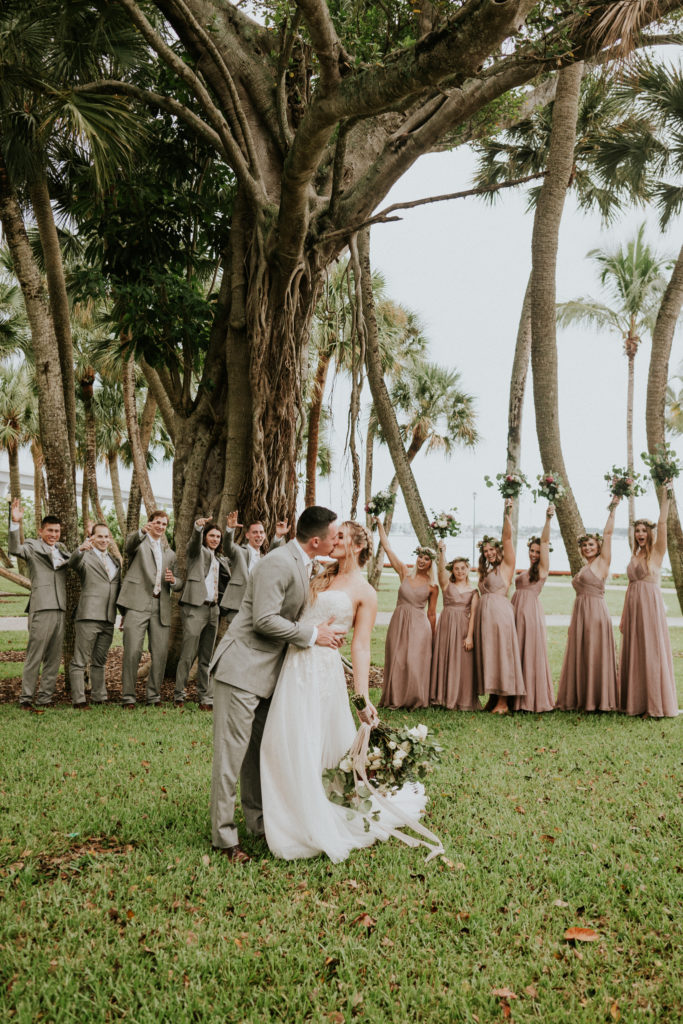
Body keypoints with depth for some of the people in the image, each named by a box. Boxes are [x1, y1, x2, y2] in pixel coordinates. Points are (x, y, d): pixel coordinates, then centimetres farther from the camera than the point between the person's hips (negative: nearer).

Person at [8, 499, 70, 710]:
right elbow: (15, 549, -16)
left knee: (53, 658, 8)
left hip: (59, 609, 6)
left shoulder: (61, 550, 21)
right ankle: (26, 699, 1)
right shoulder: (33, 546, 2)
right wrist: (16, 523, -29)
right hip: (41, 608, -6)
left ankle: (45, 699, 14)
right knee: (35, 656, -5)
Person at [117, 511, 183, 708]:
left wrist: (173, 580, -1)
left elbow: (179, 584, 24)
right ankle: (128, 697, -2)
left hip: (161, 608, 5)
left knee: (160, 653, 3)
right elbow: (130, 544, -17)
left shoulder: (170, 554, 25)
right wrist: (142, 531, -39)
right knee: (132, 651, -10)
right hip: (137, 604, -5)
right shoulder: (138, 541, 10)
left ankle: (154, 696, 14)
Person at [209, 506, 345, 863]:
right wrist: (312, 635, -16)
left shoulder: (303, 564, 10)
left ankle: (259, 821, 28)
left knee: (261, 750, 17)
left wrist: (325, 632, 4)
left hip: (268, 671, 10)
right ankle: (224, 836, 6)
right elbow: (264, 620, -24)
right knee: (231, 751, -3)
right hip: (242, 668, -10)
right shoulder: (278, 563, -20)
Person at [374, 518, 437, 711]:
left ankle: (414, 700, 8)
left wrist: (433, 638, 8)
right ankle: (395, 699, 15)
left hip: (419, 625, -2)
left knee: (415, 662, -4)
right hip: (399, 622, 2)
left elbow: (431, 614, 7)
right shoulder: (405, 573, 4)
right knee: (396, 660, 4)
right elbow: (387, 547, 2)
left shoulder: (432, 587, 1)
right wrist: (379, 524, 0)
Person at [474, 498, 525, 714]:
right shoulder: (485, 572, 22)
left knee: (501, 653, -7)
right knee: (487, 655, 8)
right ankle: (493, 698, 14)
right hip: (484, 615, 8)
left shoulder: (506, 565, 1)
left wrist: (507, 513, -18)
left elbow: (507, 537, -10)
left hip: (500, 612, -8)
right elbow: (483, 595, 16)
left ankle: (503, 702, -4)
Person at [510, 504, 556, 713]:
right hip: (517, 612, 8)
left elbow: (545, 542, -12)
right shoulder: (527, 572, 19)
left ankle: (536, 700, 3)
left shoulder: (542, 568, -1)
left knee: (532, 655, -4)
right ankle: (520, 699, 15)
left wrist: (548, 519, -21)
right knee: (517, 655, 9)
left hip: (531, 613, -8)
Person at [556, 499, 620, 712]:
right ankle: (582, 700, 16)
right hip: (580, 614, 8)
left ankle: (598, 700, 1)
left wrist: (613, 509, -10)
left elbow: (608, 533, -9)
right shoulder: (584, 569, 19)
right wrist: (573, 623, 16)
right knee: (580, 656, 9)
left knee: (596, 654, -5)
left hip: (595, 612, -8)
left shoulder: (602, 562, -1)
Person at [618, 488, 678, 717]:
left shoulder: (657, 551, -1)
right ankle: (636, 703, 14)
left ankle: (656, 705, 0)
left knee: (651, 651, -5)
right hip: (633, 605, 6)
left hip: (650, 604, -6)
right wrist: (624, 617, 14)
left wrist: (665, 498, -19)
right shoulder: (635, 556, 15)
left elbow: (662, 523, -14)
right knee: (633, 652, 7)